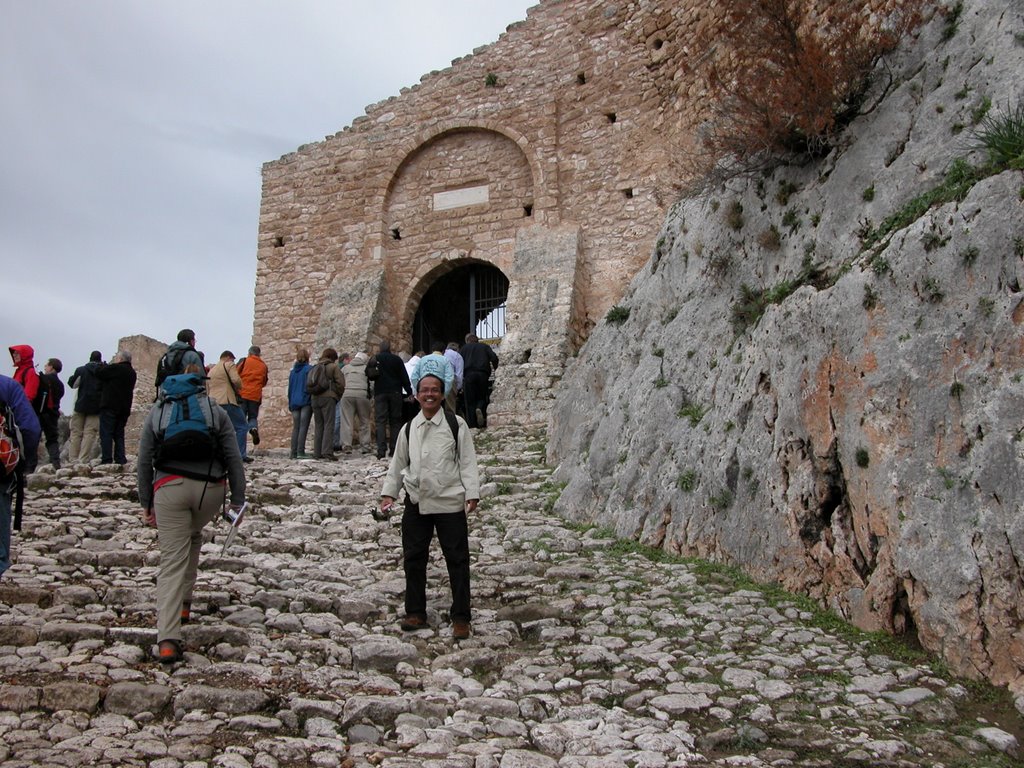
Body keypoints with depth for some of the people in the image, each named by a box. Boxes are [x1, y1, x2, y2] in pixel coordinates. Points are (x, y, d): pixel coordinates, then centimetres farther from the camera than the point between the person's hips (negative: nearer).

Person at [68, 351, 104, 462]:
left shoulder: (81, 370, -2)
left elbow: (72, 384, 4)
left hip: (81, 405, 0)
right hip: (96, 407, 0)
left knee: (76, 432, 8)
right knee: (90, 433, -1)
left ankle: (73, 458, 7)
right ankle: (83, 459, -7)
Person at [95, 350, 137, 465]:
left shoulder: (115, 368, -10)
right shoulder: (132, 372, 15)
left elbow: (99, 373, -7)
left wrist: (109, 364, 11)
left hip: (110, 406, -7)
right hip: (124, 407, 7)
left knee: (106, 433, -6)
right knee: (119, 434, 12)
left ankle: (106, 459, -11)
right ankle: (120, 459, 7)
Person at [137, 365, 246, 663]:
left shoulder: (157, 411, 18)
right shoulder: (215, 410, 15)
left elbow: (144, 460, 13)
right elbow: (233, 459, 7)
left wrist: (145, 502, 18)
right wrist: (238, 501, 8)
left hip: (170, 487, -1)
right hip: (210, 489, 1)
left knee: (172, 560, -2)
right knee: (193, 537, 30)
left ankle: (167, 639, -14)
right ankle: (184, 602, 33)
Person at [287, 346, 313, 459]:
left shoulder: (293, 371, 12)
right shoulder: (309, 369, -7)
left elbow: (290, 388, 15)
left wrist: (290, 404, 20)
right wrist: (313, 402, -7)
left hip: (294, 402, 5)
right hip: (306, 402, -5)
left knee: (296, 428, 8)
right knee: (303, 427, -6)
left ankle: (293, 452, 6)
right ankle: (301, 452, -10)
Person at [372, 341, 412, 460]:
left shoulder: (375, 359, 4)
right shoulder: (397, 359, 6)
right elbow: (404, 377, 5)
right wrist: (409, 392, 8)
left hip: (380, 393, -1)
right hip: (395, 392, 1)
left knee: (381, 421, -4)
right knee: (395, 421, 7)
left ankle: (381, 450, -16)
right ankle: (394, 450, 3)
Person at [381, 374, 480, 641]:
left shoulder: (456, 425, -2)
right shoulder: (408, 429, 9)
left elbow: (467, 461, -3)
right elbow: (397, 464, 16)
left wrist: (472, 493, -11)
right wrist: (389, 493, 10)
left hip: (450, 502, -4)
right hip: (416, 503, 4)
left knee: (457, 560, 2)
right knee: (413, 559, 11)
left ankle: (460, 618, 11)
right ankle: (416, 613, 25)